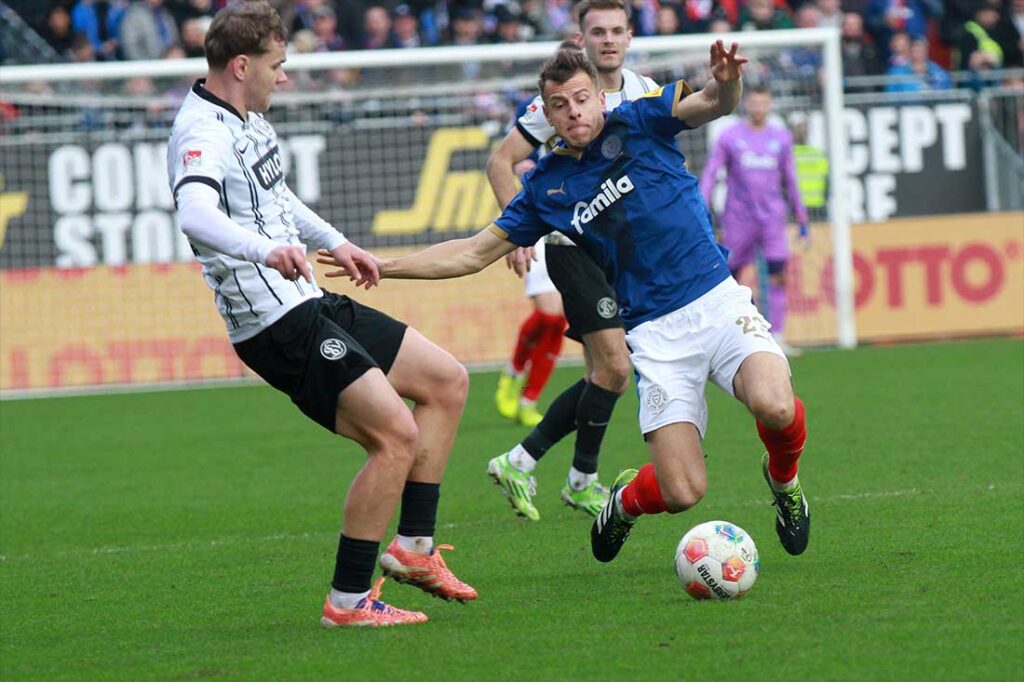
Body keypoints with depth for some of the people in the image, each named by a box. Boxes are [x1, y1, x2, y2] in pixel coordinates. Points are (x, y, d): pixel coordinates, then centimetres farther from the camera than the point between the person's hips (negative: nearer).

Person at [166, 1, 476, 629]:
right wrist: (265, 249, -55)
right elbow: (195, 213, -40)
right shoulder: (204, 133, -18)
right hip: (276, 323, -11)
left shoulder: (247, 119, 14)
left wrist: (334, 243, 40)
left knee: (446, 381, 15)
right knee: (396, 434, -18)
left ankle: (413, 547, 15)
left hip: (308, 302, 11)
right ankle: (348, 601, -10)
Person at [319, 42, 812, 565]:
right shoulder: (545, 186, 10)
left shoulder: (636, 124, 4)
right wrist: (384, 266, 11)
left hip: (717, 301, -1)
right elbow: (474, 253, 17)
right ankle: (626, 498, 27)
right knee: (681, 492, -12)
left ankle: (783, 478, 6)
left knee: (774, 407, -31)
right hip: (654, 332, 1)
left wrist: (725, 83, -35)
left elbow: (714, 104, -11)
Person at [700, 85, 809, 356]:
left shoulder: (781, 137, 11)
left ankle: (778, 337, -9)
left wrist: (801, 218, 19)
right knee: (743, 278, -2)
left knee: (779, 277, -10)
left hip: (772, 217, 2)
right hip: (739, 219, -2)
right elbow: (710, 174, 2)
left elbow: (789, 179, 19)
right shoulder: (730, 137, 3)